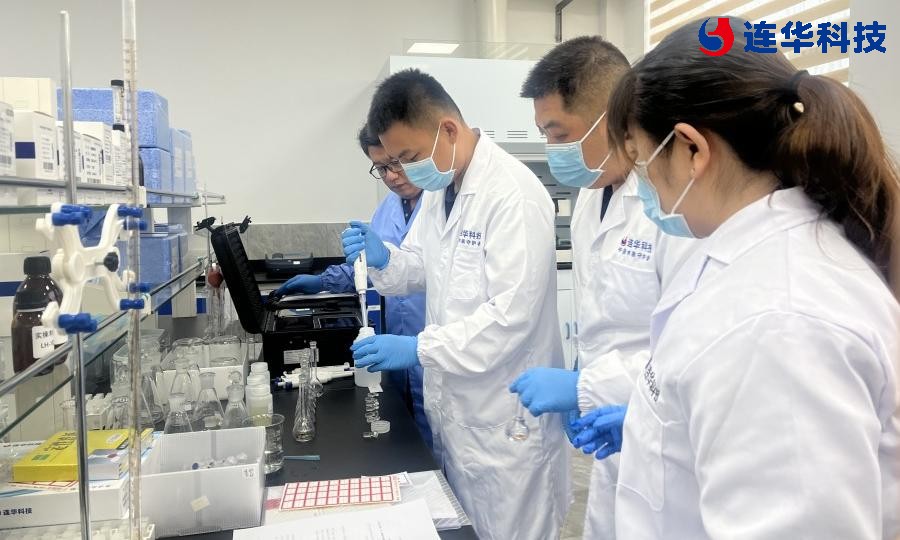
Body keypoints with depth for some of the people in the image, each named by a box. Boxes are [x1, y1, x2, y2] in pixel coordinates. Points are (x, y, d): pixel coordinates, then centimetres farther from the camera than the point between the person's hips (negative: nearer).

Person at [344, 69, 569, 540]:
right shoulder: (439, 189, 6)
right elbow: (423, 267, 16)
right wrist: (384, 259, -5)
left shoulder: (513, 194, -21)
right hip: (454, 400, 8)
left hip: (504, 411, -8)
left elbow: (513, 312, -26)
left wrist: (418, 349, -26)